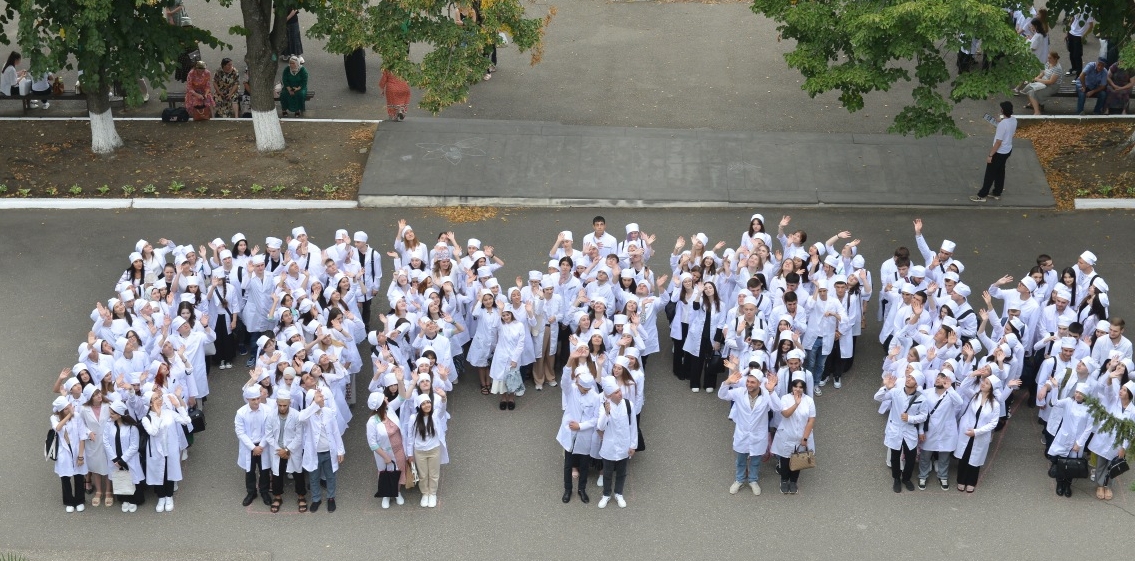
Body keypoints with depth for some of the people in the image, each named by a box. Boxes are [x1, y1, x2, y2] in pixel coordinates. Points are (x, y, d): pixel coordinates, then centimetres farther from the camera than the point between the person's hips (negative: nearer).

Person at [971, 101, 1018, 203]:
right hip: (1008, 150, 8)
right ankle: (997, 193, 36)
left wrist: (990, 155, -19)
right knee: (1000, 171, 23)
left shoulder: (1002, 124, -32)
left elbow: (998, 142, -27)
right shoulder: (1014, 120, -6)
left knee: (990, 173, 6)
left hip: (999, 152, -8)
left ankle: (981, 195, 17)